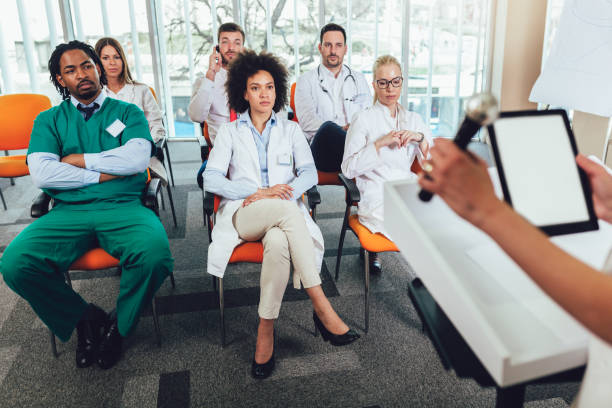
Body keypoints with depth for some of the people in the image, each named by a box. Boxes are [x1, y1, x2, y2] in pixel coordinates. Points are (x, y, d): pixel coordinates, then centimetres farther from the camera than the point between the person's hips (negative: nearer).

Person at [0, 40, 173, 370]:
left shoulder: (128, 113, 14)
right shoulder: (49, 120, 16)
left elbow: (137, 157, -7)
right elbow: (41, 174, -2)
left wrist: (79, 159, -2)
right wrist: (105, 173, -5)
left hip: (123, 207, -1)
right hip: (68, 212, 2)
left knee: (154, 251, -33)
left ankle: (119, 324, -1)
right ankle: (84, 318, 2)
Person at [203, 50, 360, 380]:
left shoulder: (290, 130, 20)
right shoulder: (230, 131, 16)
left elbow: (309, 173, 8)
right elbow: (211, 179, 2)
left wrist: (285, 190, -15)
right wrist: (257, 193, -13)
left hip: (284, 213, 2)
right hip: (243, 215, -1)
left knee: (278, 242, -38)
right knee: (287, 210, -37)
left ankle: (265, 331, -27)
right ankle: (322, 308, -38)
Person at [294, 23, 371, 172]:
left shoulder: (359, 79, 24)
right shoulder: (306, 81, 14)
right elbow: (307, 122, -2)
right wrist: (341, 130, -17)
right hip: (323, 149, 0)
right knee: (328, 128, -38)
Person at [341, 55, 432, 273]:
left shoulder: (413, 119, 17)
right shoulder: (364, 119, 4)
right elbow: (348, 168, -5)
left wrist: (420, 138, -6)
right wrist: (379, 144, -14)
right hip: (376, 197, -5)